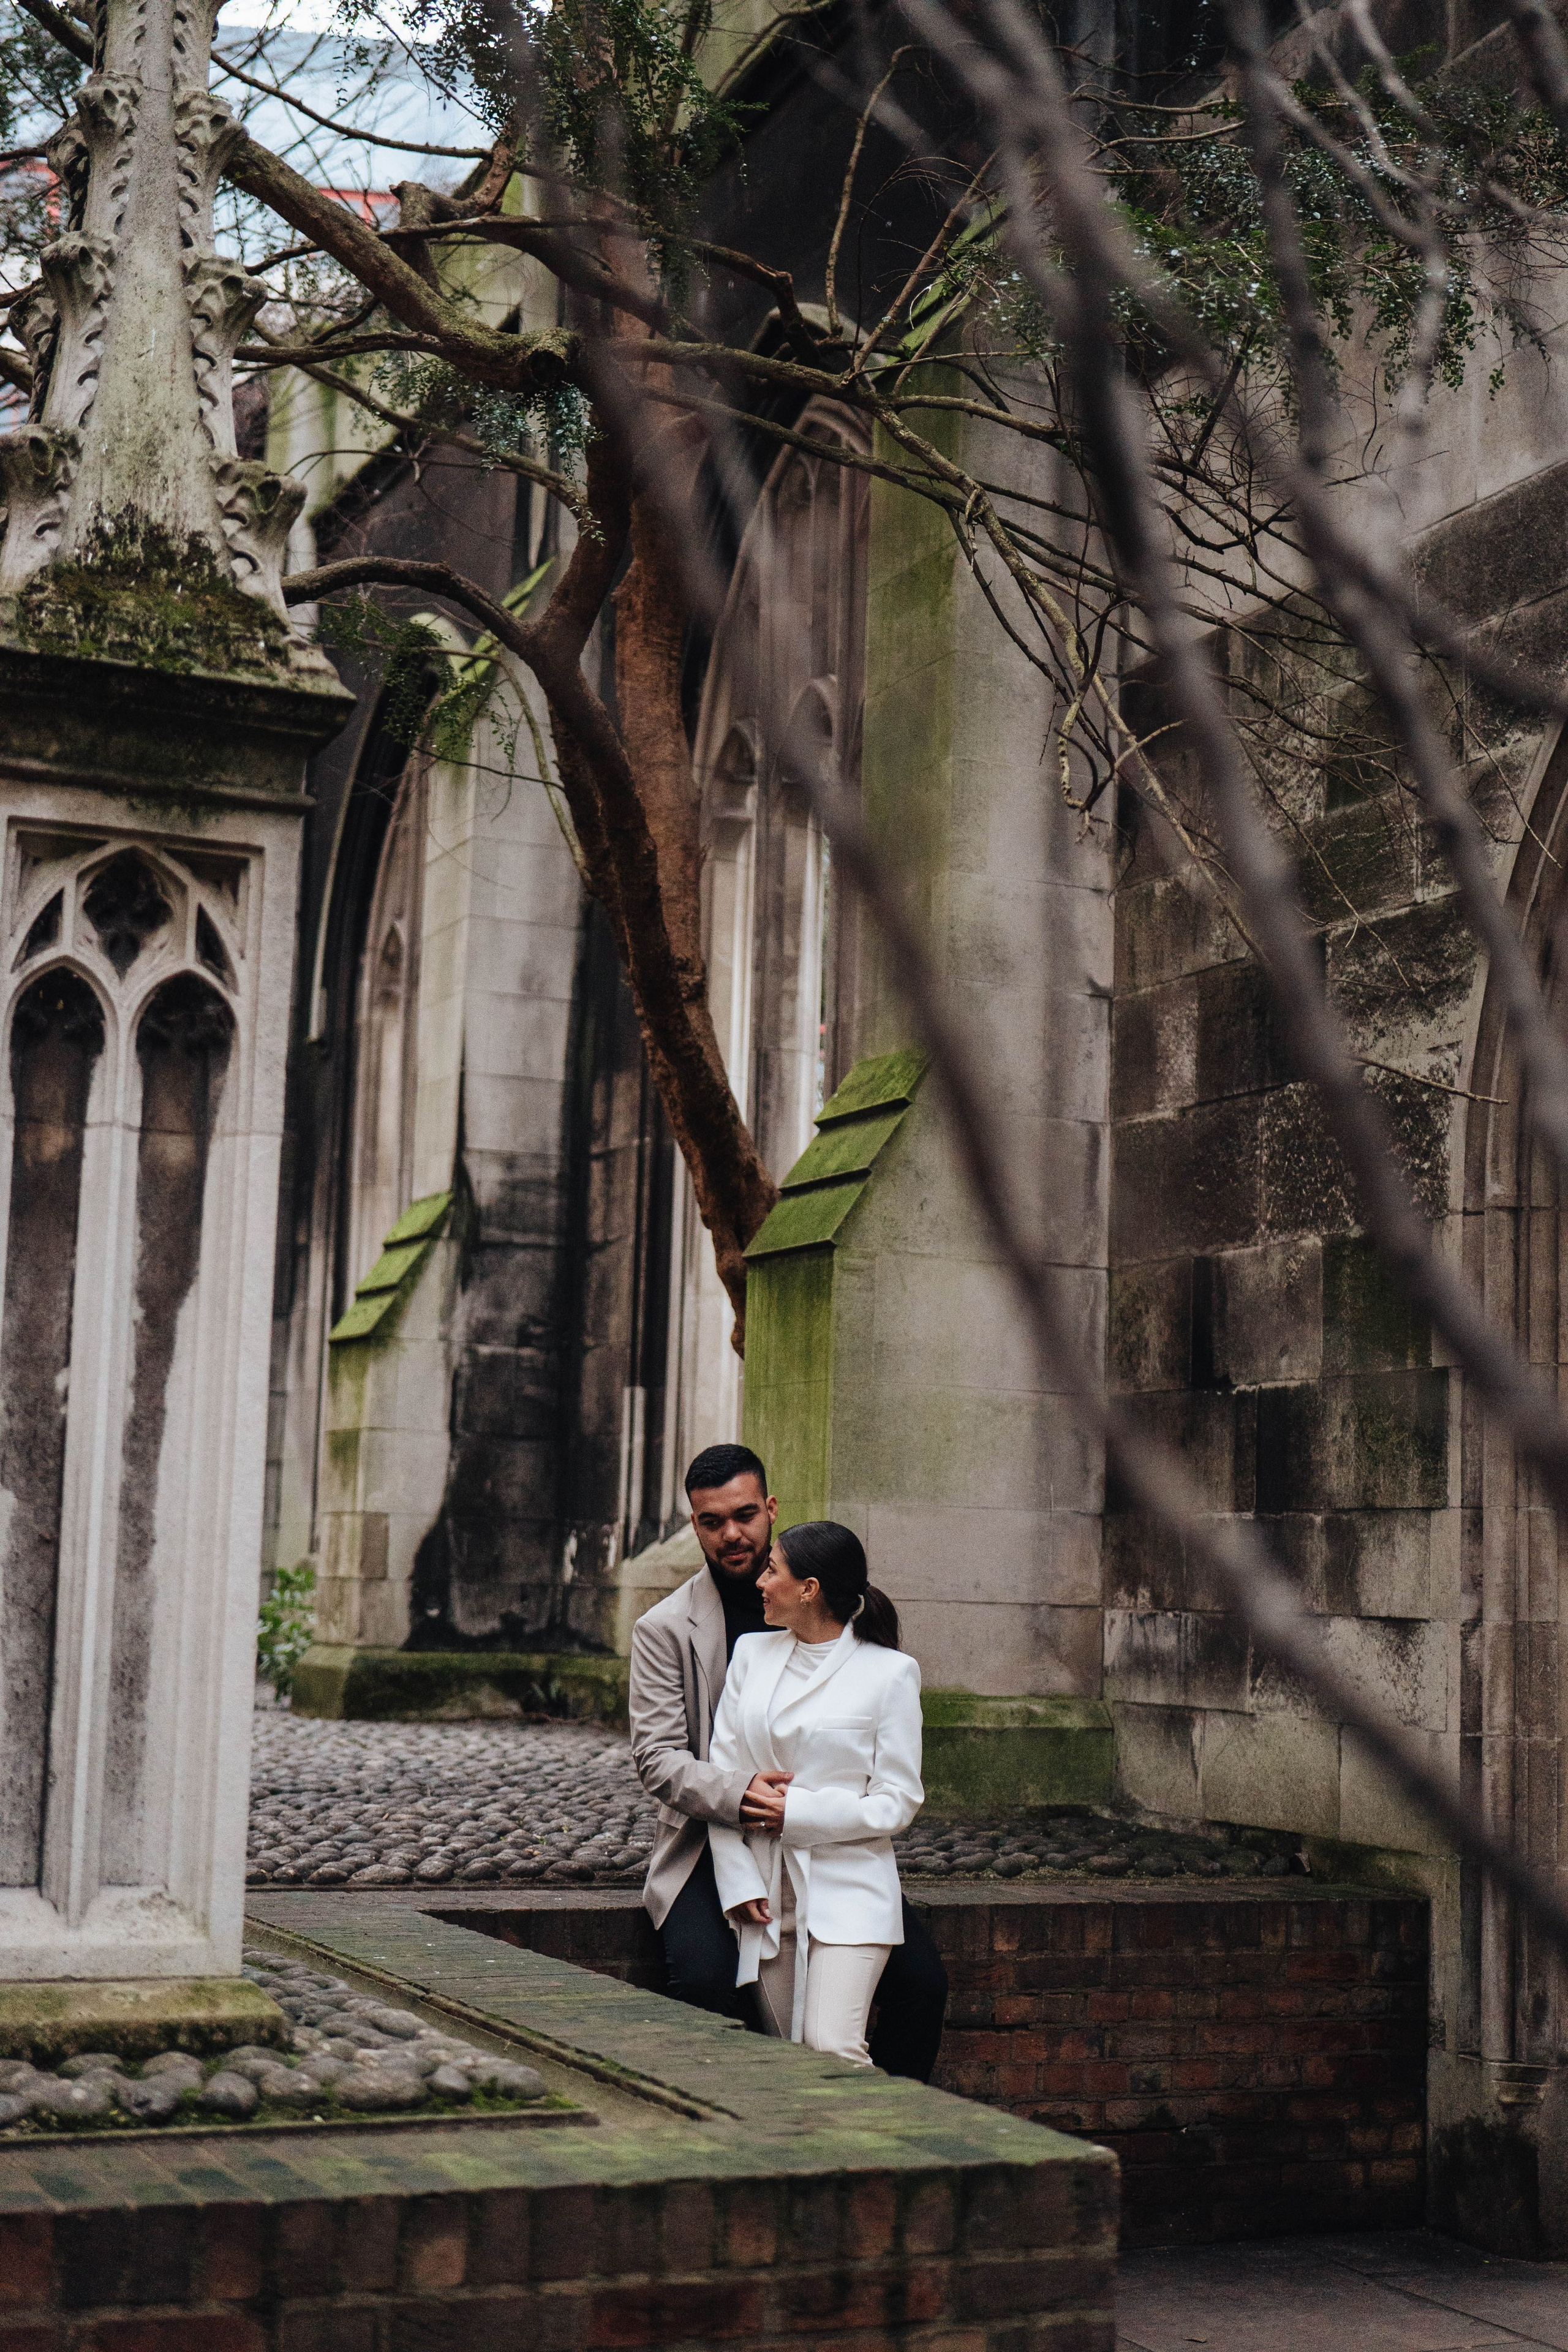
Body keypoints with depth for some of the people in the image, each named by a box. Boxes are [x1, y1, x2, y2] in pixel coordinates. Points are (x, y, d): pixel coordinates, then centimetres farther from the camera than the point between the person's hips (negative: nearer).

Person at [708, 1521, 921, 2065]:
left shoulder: (889, 1672, -3)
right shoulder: (753, 1653, 10)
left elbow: (897, 1802, -4)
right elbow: (721, 1773, 8)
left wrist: (794, 1812, -12)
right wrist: (739, 1884, -2)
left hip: (849, 1892, -4)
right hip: (769, 1893, 5)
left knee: (833, 2053, -19)